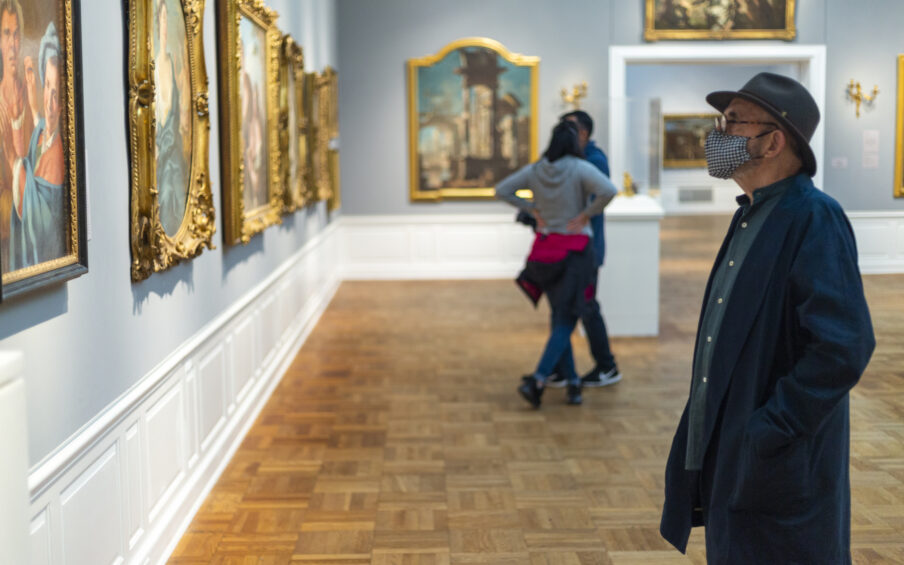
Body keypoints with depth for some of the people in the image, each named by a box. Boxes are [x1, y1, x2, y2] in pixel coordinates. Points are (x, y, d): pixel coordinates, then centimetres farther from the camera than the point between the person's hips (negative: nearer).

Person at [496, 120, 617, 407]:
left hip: (545, 248, 5)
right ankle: (537, 380, -16)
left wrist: (533, 209, 6)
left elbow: (502, 190, 6)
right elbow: (609, 190, -27)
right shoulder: (580, 168, -12)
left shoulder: (535, 169, 2)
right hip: (574, 250, -5)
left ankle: (572, 382, 18)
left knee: (559, 318, 16)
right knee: (566, 321, -1)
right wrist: (587, 214, -13)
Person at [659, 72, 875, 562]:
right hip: (725, 457, 9)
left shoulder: (814, 219, -17)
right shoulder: (751, 217, 12)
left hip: (776, 468, -9)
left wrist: (768, 431, -21)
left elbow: (845, 346, -25)